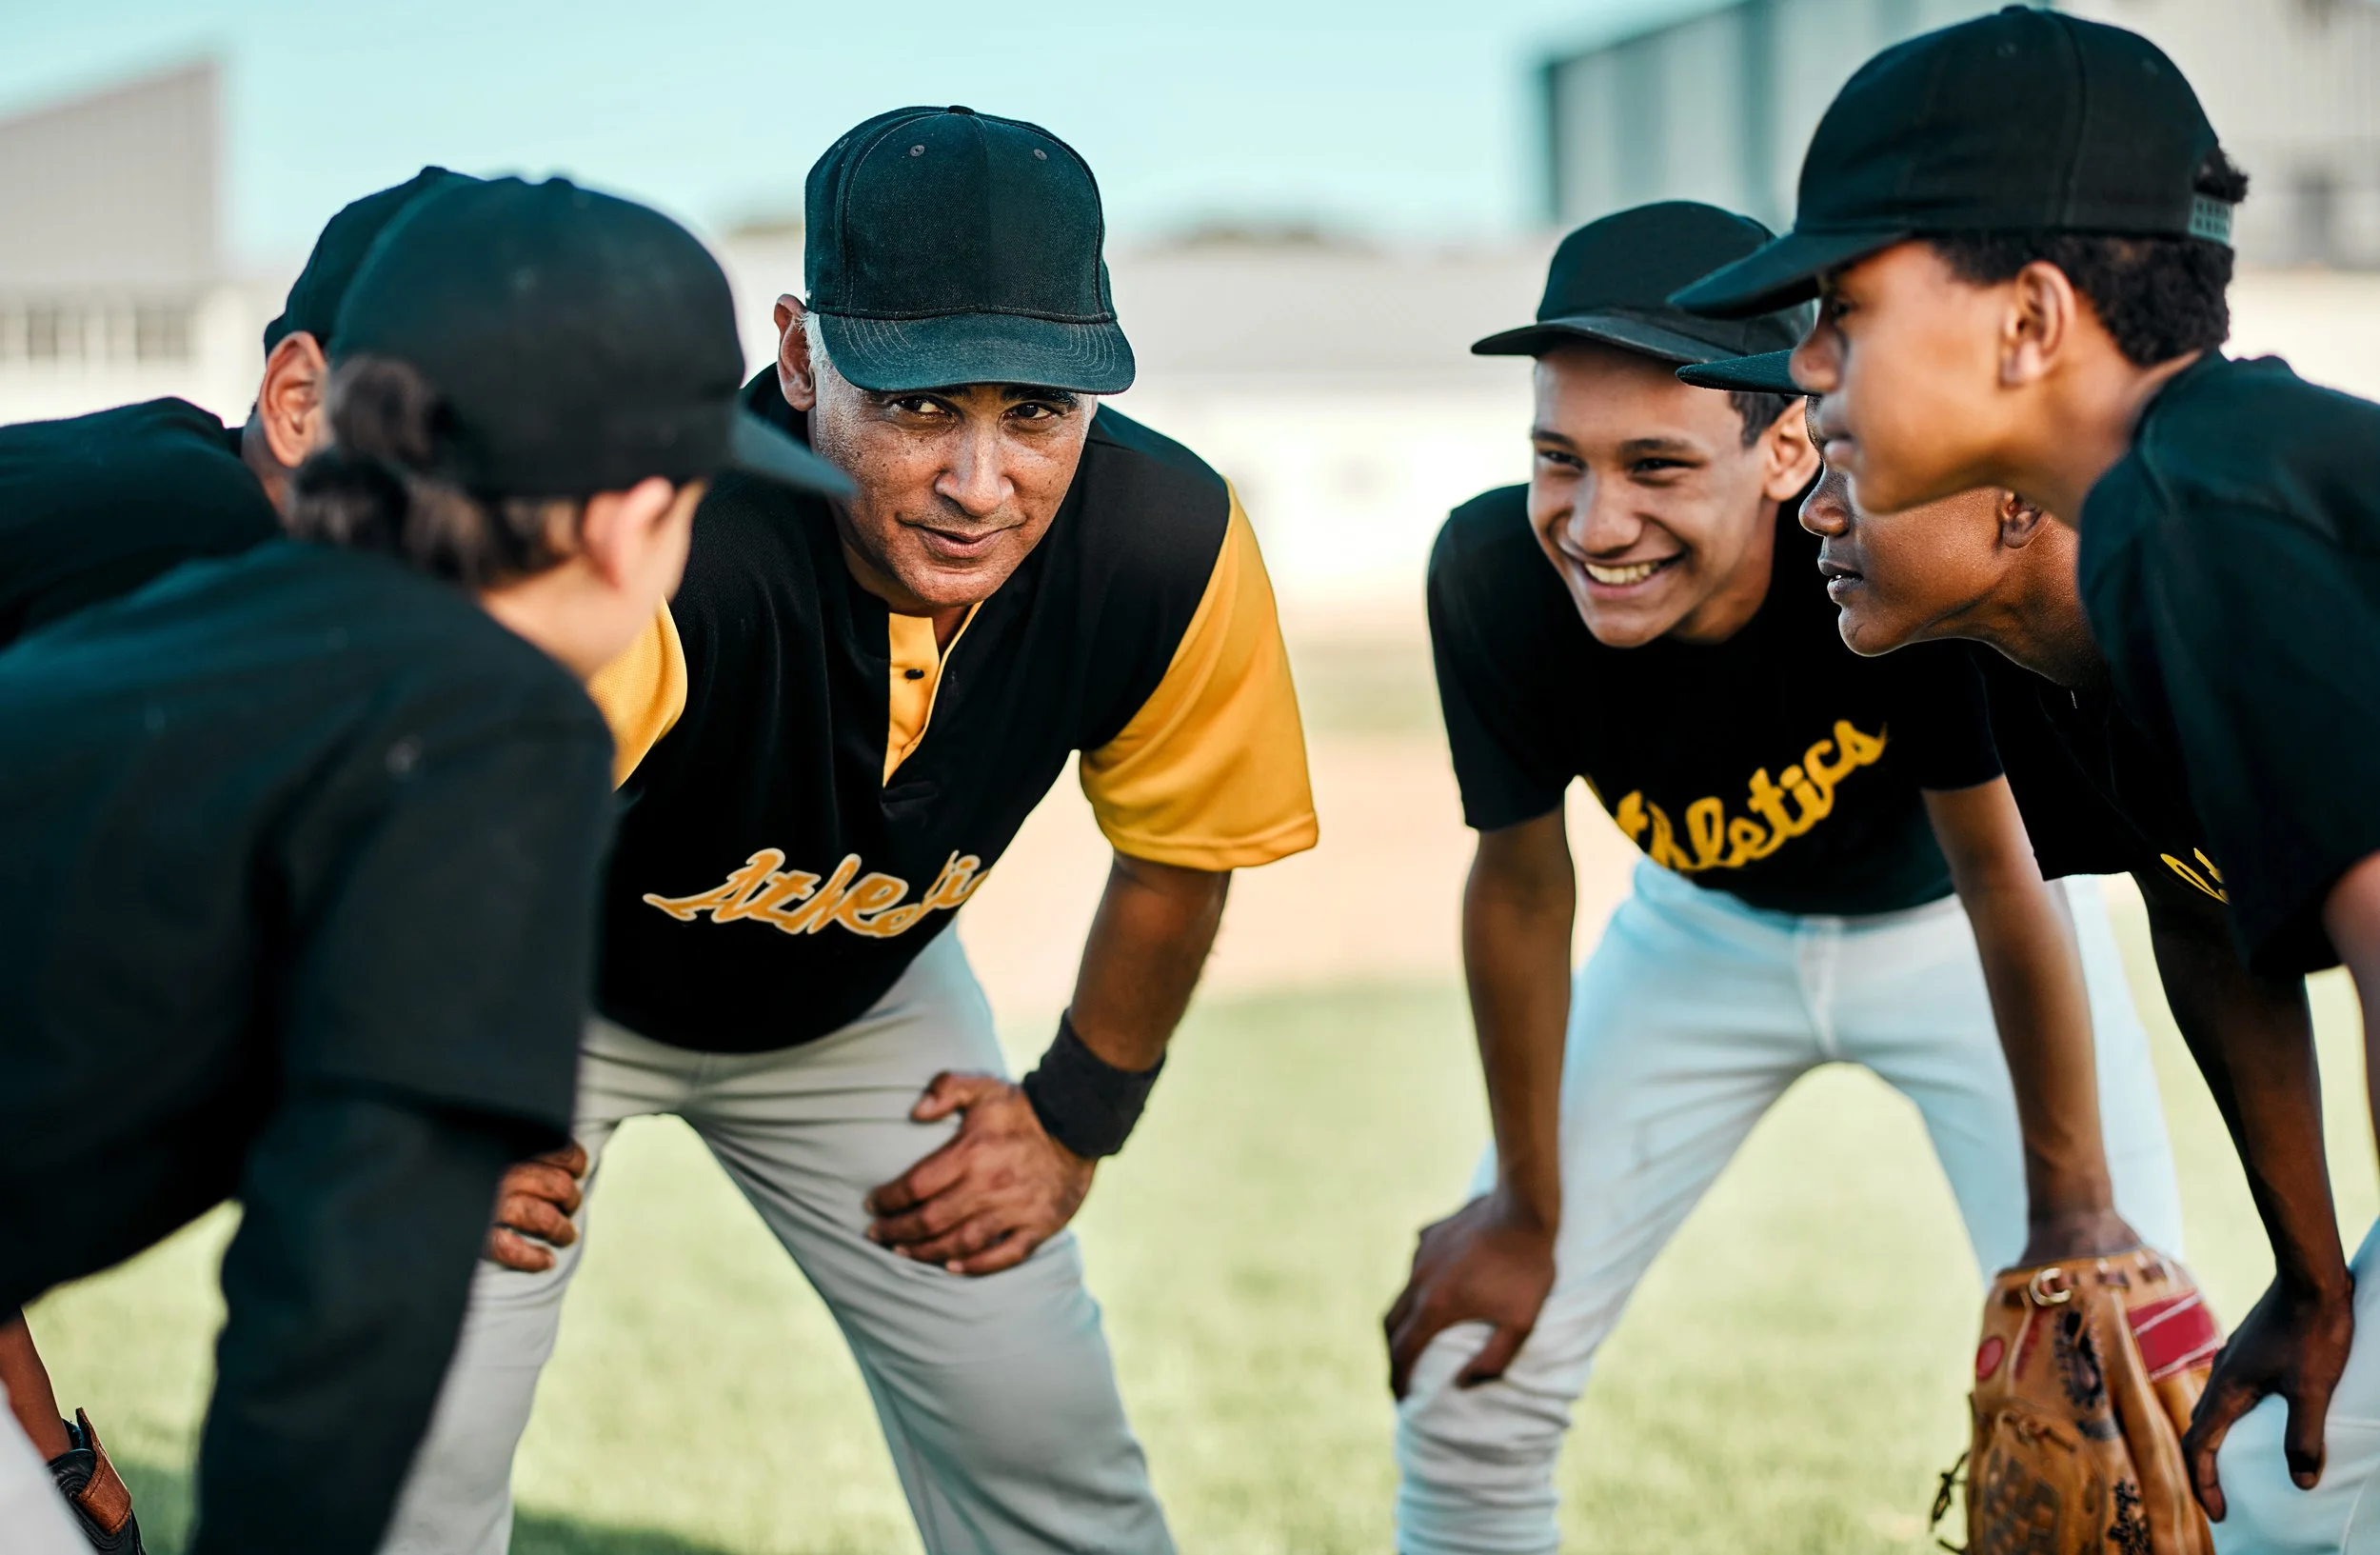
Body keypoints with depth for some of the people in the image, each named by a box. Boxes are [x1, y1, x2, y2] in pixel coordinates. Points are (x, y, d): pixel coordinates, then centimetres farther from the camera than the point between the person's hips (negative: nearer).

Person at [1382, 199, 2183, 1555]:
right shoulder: (1495, 580, -30)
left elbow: (2004, 876, -25)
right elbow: (1521, 886, -13)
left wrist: (2072, 1210, -18)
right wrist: (1527, 1209, -2)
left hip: (1943, 926, -2)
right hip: (1704, 932, 2)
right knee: (1465, 1381, 1)